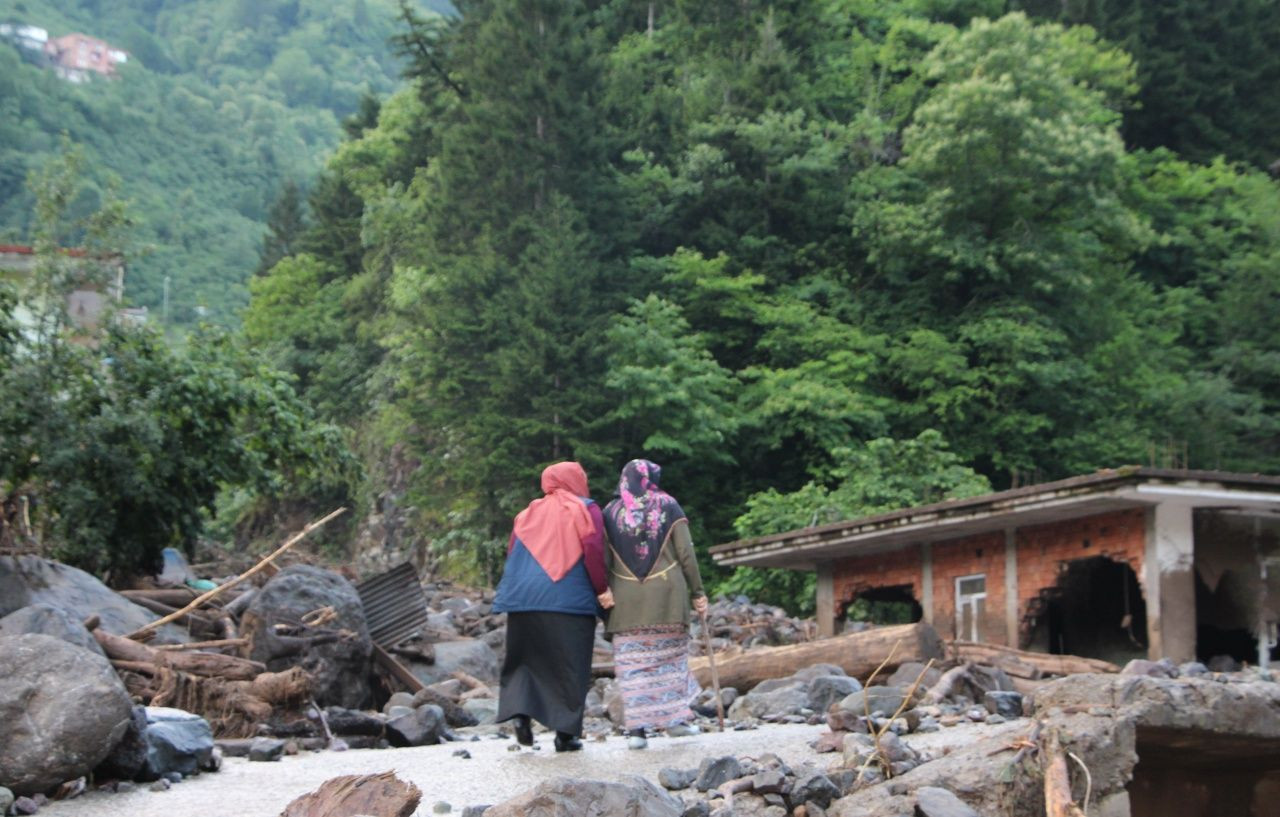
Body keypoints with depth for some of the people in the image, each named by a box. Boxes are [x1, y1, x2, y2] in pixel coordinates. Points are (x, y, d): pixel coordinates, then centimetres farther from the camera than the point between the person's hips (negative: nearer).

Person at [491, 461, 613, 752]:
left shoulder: (529, 513, 17)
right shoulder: (584, 510, 4)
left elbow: (511, 553, 13)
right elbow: (593, 548, -9)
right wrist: (601, 590, -4)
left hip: (523, 599, 4)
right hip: (570, 601, -3)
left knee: (524, 661, 13)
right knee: (569, 666, 3)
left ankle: (520, 711, -9)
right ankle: (565, 733, 2)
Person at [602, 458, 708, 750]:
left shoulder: (610, 512, 7)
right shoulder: (668, 506, 4)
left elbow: (603, 560, 3)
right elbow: (686, 554, 0)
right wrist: (697, 592, 4)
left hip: (625, 599, 1)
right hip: (667, 594, 0)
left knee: (631, 662, 1)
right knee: (670, 654, 12)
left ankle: (636, 727, -5)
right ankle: (675, 717, 11)